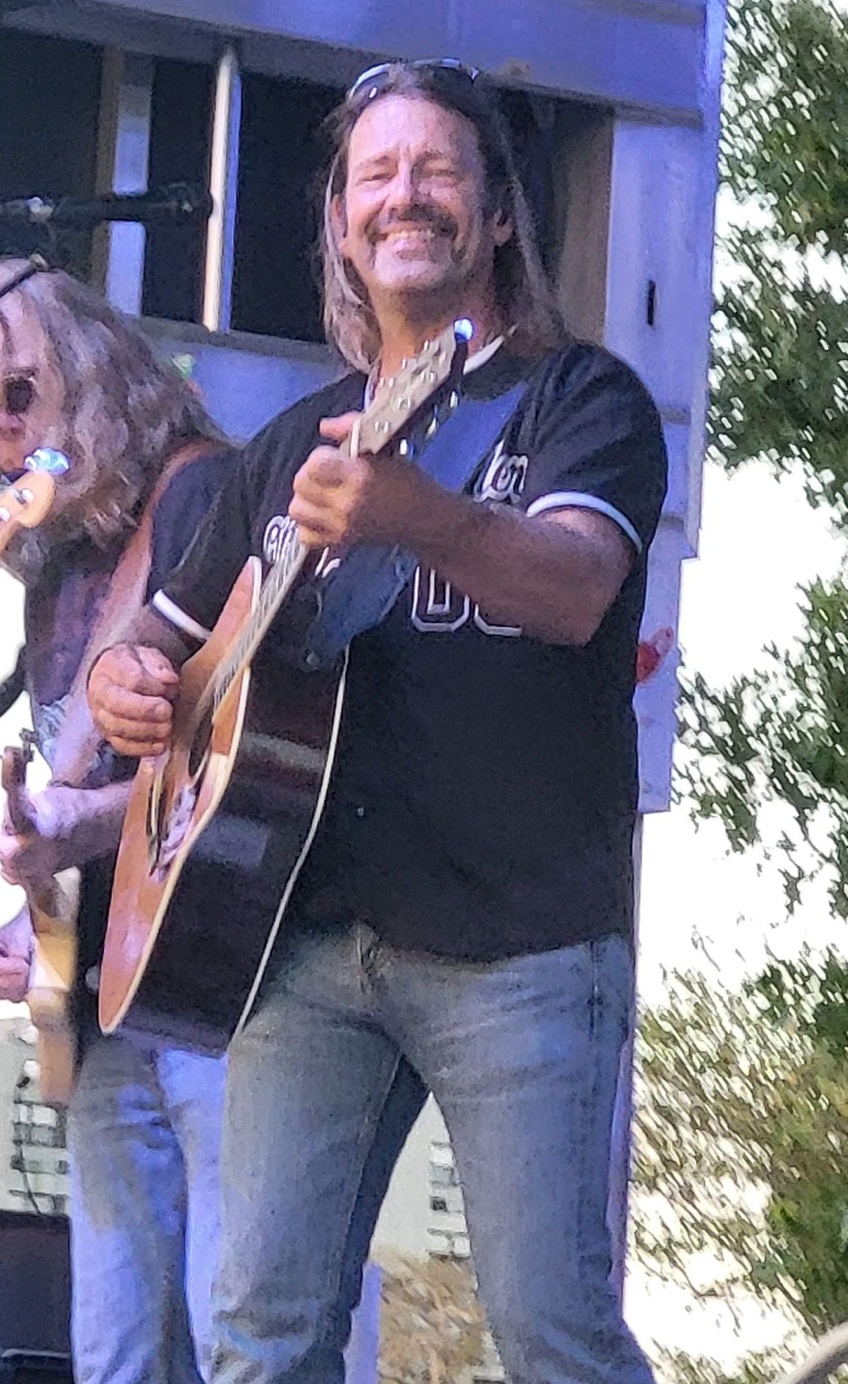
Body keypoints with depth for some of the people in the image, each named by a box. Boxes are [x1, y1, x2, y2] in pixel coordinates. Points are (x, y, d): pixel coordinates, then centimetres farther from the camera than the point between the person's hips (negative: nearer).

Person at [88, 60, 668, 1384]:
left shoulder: (582, 396, 3)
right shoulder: (296, 441, 19)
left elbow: (575, 591, -18)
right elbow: (172, 630, 29)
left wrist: (419, 517, -39)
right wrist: (124, 678, 3)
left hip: (521, 949, -4)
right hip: (308, 933, 5)